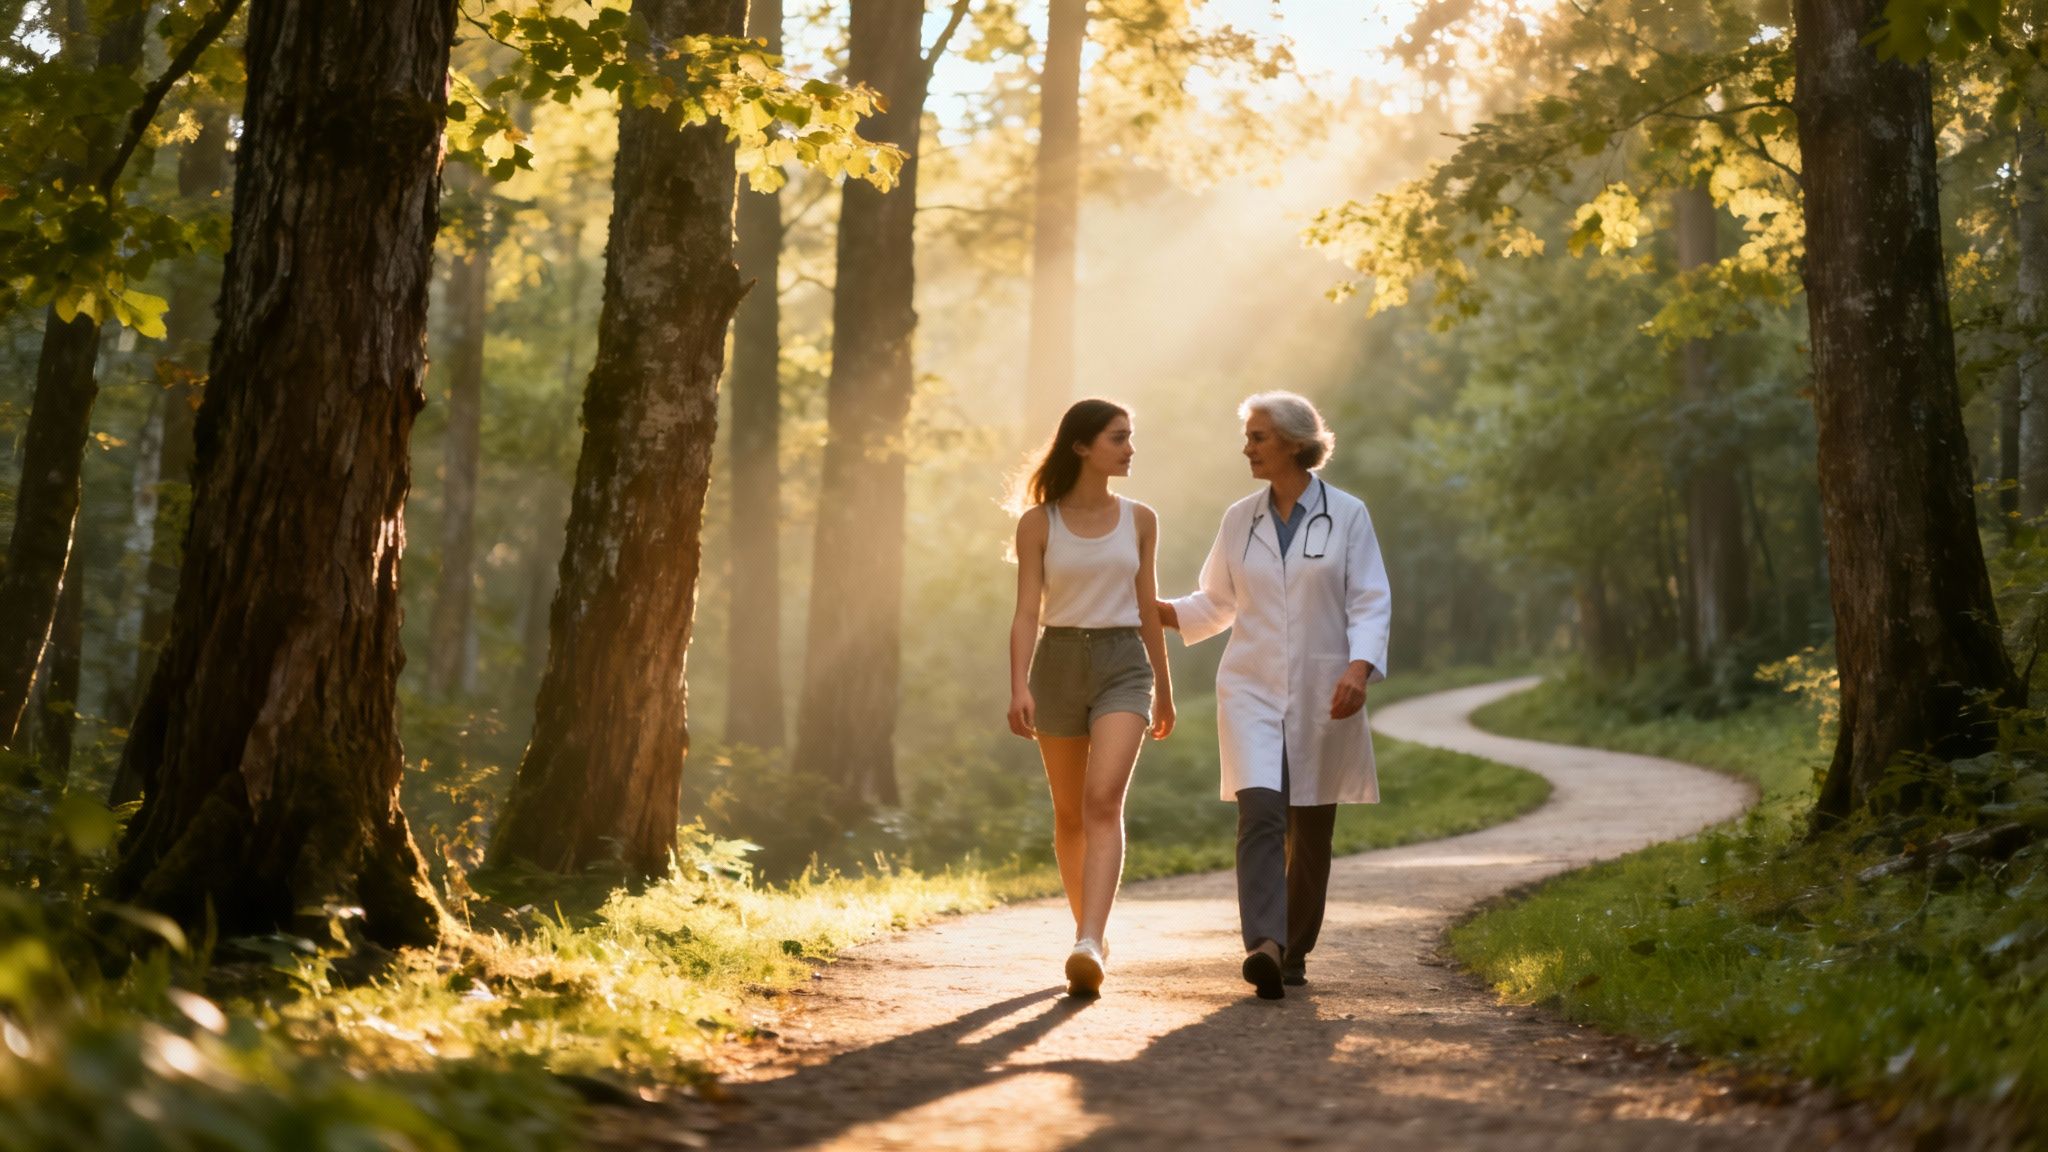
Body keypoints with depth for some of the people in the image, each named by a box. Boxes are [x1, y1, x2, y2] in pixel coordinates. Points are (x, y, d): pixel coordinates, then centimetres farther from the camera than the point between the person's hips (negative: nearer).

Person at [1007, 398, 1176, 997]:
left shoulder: (1139, 520, 5)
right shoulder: (1038, 523, -1)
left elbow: (1147, 607, 12)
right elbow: (1027, 612, -5)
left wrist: (1164, 689, 16)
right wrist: (1019, 687, -18)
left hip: (1123, 664, 0)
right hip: (1059, 663, 0)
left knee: (1103, 801, -19)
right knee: (1069, 814, 10)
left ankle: (1088, 948, -29)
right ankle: (1090, 932, 29)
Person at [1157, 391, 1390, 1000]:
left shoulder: (1347, 515, -1)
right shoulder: (1240, 520, 9)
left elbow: (1370, 602, -4)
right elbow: (1216, 603, 17)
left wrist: (1359, 666, -20)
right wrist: (1159, 610, 0)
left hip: (1322, 697, -1)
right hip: (1252, 690, 1)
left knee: (1311, 830, 7)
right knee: (1260, 812, -19)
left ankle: (1294, 952, 23)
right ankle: (1263, 945, -29)